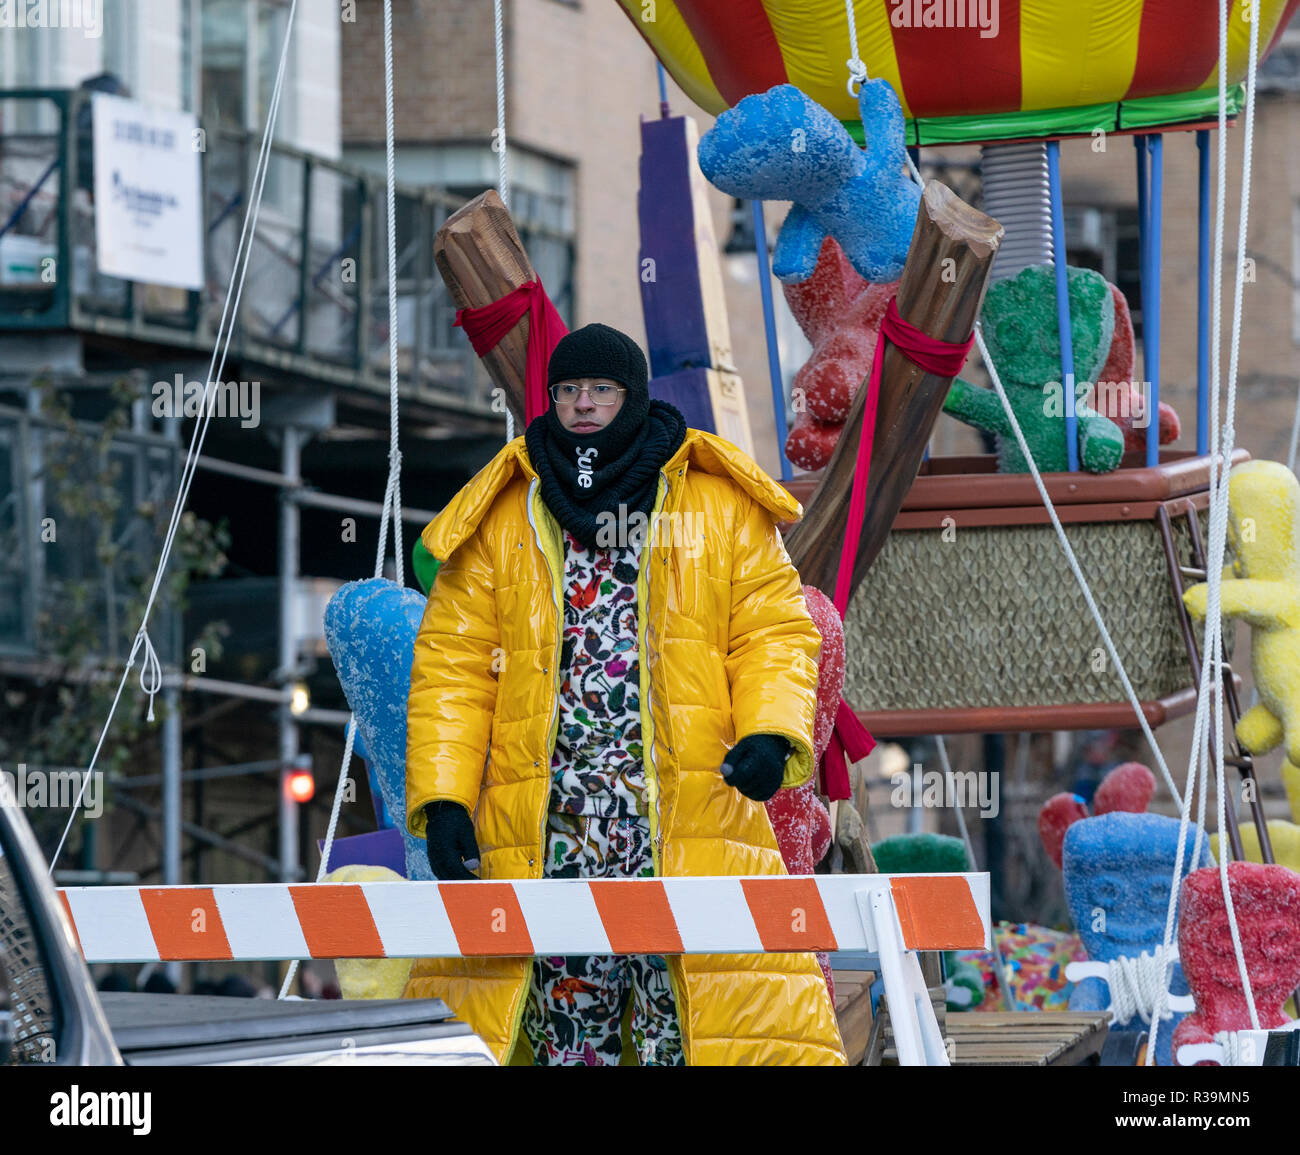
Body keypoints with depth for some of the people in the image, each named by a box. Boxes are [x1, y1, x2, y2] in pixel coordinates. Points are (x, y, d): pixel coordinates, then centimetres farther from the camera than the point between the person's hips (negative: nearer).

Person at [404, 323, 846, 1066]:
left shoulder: (721, 505, 10)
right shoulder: (500, 521, 13)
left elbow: (774, 631, 6)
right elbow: (453, 666, 9)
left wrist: (773, 733, -13)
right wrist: (441, 798, -2)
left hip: (690, 807, -1)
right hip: (549, 821, 1)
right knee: (566, 1006, -2)